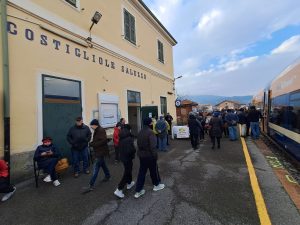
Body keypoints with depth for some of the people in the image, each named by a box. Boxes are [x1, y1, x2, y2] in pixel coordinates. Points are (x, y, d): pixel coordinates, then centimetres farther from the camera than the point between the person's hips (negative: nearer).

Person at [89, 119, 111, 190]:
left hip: (101, 151, -10)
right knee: (103, 164, 22)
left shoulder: (101, 130, -20)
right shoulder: (97, 130, 10)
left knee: (96, 167, -4)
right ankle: (107, 176, 39)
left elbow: (103, 140, -28)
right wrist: (92, 143, -1)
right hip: (99, 151, 10)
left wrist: (93, 144, -23)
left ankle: (91, 183, 5)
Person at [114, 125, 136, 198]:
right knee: (127, 173, 5)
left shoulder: (121, 138, -1)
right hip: (128, 158, -8)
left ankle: (129, 183, 45)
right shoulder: (129, 138, -25)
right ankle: (119, 190, 9)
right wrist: (133, 153, -8)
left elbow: (120, 147, 9)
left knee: (128, 170, 26)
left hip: (122, 157, 8)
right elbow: (132, 149, -28)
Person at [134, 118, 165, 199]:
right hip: (149, 155, -7)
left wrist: (141, 152, 16)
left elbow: (139, 144, 9)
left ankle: (138, 191, 21)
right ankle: (156, 185, 38)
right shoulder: (150, 132, -22)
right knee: (154, 170, 16)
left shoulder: (140, 132, 3)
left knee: (142, 172, 15)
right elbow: (152, 146, -25)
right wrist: (155, 155, -15)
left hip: (141, 155, 7)